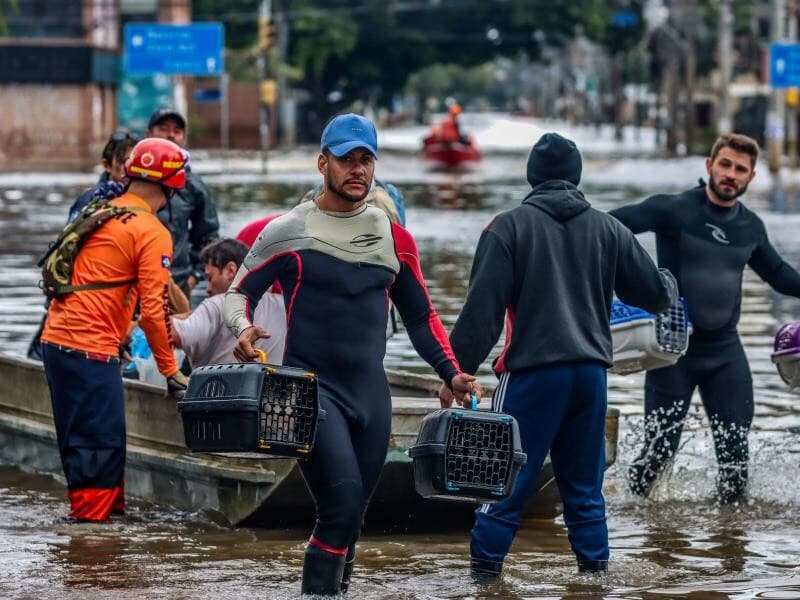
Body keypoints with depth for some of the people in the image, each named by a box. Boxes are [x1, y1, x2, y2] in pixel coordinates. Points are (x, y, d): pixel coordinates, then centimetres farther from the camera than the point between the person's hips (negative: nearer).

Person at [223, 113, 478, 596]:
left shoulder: (394, 238, 11)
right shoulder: (289, 231, -1)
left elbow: (420, 316, 17)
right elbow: (240, 290, 4)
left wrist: (451, 373, 6)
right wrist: (244, 328, -18)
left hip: (370, 390, 5)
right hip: (311, 387, -5)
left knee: (351, 515, 9)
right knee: (343, 498, -22)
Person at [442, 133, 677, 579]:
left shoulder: (509, 227, -3)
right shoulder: (607, 229, 9)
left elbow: (483, 308, -9)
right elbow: (654, 293, 15)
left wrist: (457, 371, -6)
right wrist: (670, 287, 39)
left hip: (532, 373, -4)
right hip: (591, 372, 4)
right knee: (585, 484, 14)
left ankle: (485, 570, 0)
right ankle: (594, 566, 14)